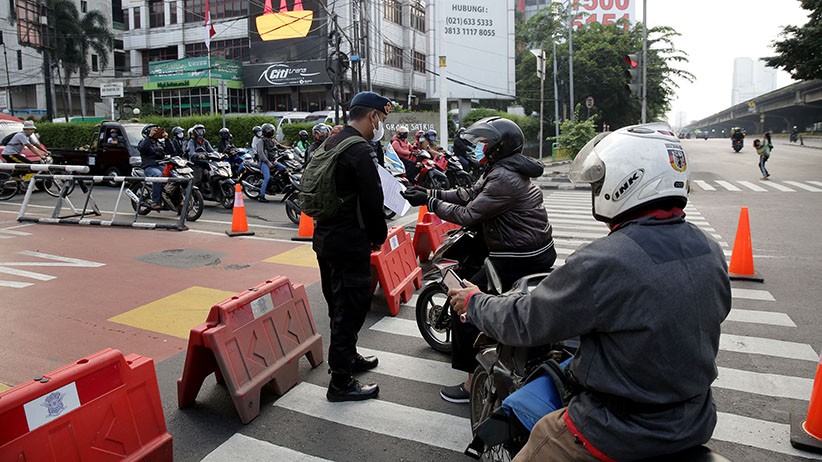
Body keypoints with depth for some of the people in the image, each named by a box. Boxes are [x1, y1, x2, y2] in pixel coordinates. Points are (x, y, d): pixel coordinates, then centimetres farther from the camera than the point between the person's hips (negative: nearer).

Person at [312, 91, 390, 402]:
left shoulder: (330, 144, 12)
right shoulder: (361, 152, -18)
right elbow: (372, 201, -18)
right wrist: (379, 236, -1)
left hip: (324, 237, 10)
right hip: (350, 243, -10)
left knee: (339, 304, 21)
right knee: (351, 307, 0)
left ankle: (348, 357, 39)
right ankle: (341, 382, 8)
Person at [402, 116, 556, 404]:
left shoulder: (504, 178, -21)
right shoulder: (508, 168, 12)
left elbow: (468, 215, -21)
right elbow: (469, 194, 11)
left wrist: (428, 202, -12)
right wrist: (430, 193, 4)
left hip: (519, 259, -11)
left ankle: (473, 383, 1)